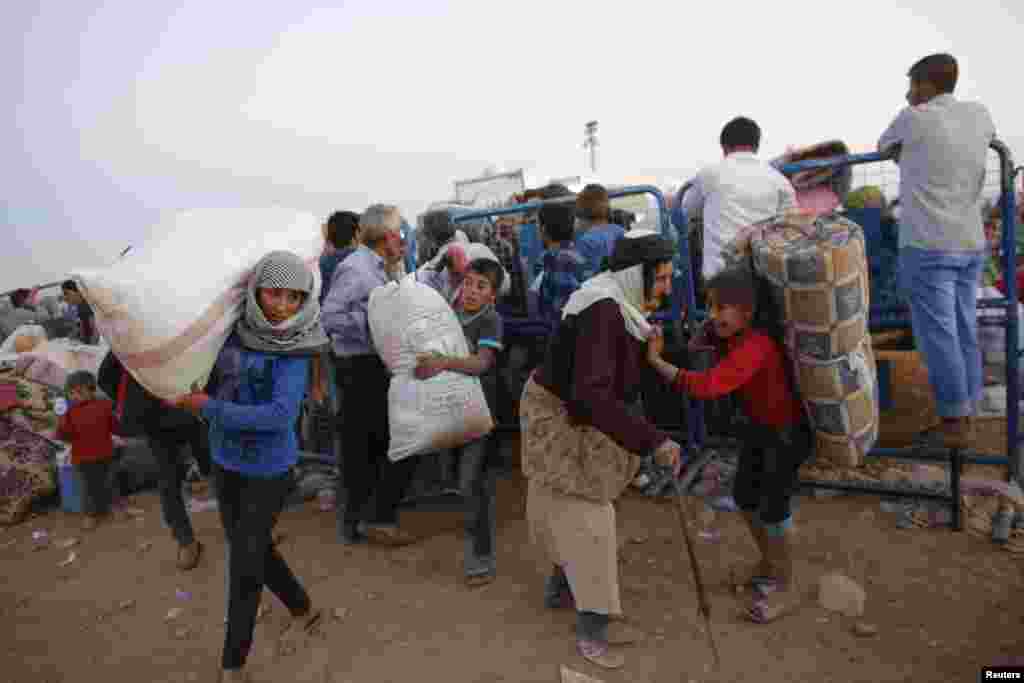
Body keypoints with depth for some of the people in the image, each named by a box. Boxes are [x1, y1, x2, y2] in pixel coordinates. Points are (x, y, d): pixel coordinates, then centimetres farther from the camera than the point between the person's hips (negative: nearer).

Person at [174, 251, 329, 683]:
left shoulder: (296, 350, -21)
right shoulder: (233, 330, -6)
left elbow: (280, 415, -31)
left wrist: (208, 408, -26)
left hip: (269, 469, -6)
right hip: (225, 462, 6)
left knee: (244, 565, 5)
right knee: (252, 548, 20)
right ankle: (303, 610, 44)